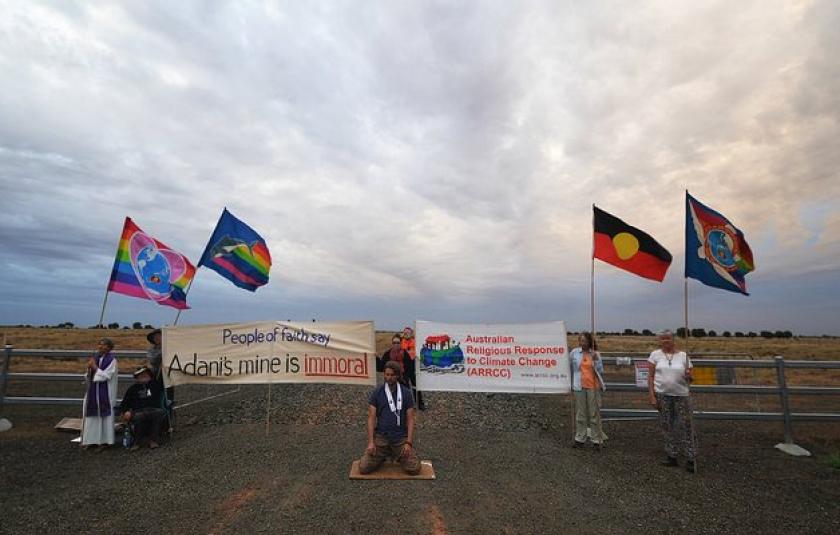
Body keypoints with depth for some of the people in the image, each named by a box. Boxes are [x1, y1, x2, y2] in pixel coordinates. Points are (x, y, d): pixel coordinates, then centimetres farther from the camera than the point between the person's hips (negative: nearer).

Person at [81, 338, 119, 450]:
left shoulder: (112, 360, -10)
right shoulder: (95, 357, 7)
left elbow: (105, 376, -15)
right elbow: (88, 376, 10)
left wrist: (94, 367, -13)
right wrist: (89, 368, -10)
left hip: (105, 393, -6)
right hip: (93, 391, 6)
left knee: (104, 415, 2)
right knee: (92, 415, 10)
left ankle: (104, 441, 11)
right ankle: (92, 439, 22)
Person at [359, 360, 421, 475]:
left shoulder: (406, 393, -1)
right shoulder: (376, 392, -1)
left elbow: (410, 419, -2)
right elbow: (371, 418, -3)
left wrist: (408, 442, -13)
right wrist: (371, 442, -13)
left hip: (401, 437, 0)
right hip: (381, 436, 0)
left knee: (414, 469, -14)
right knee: (364, 467, -14)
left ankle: (397, 454, 16)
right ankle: (383, 455, 16)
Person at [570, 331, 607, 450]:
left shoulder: (595, 354, 0)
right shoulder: (574, 352, 0)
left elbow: (600, 371, -1)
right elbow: (571, 368, 10)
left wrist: (596, 360, -14)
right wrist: (571, 383, 12)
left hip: (593, 387, -1)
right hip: (579, 387, 1)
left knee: (594, 414, 3)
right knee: (580, 414, 7)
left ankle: (596, 440, 13)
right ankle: (580, 439, 17)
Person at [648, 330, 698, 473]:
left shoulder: (683, 355, 4)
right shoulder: (655, 355, 2)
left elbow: (689, 379, 9)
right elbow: (650, 376, 1)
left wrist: (688, 377, -15)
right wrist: (651, 395, -6)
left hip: (681, 395, 0)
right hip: (662, 395, 0)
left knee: (685, 426, 0)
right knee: (667, 426, 7)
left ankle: (691, 458, 12)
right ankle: (671, 456, 19)